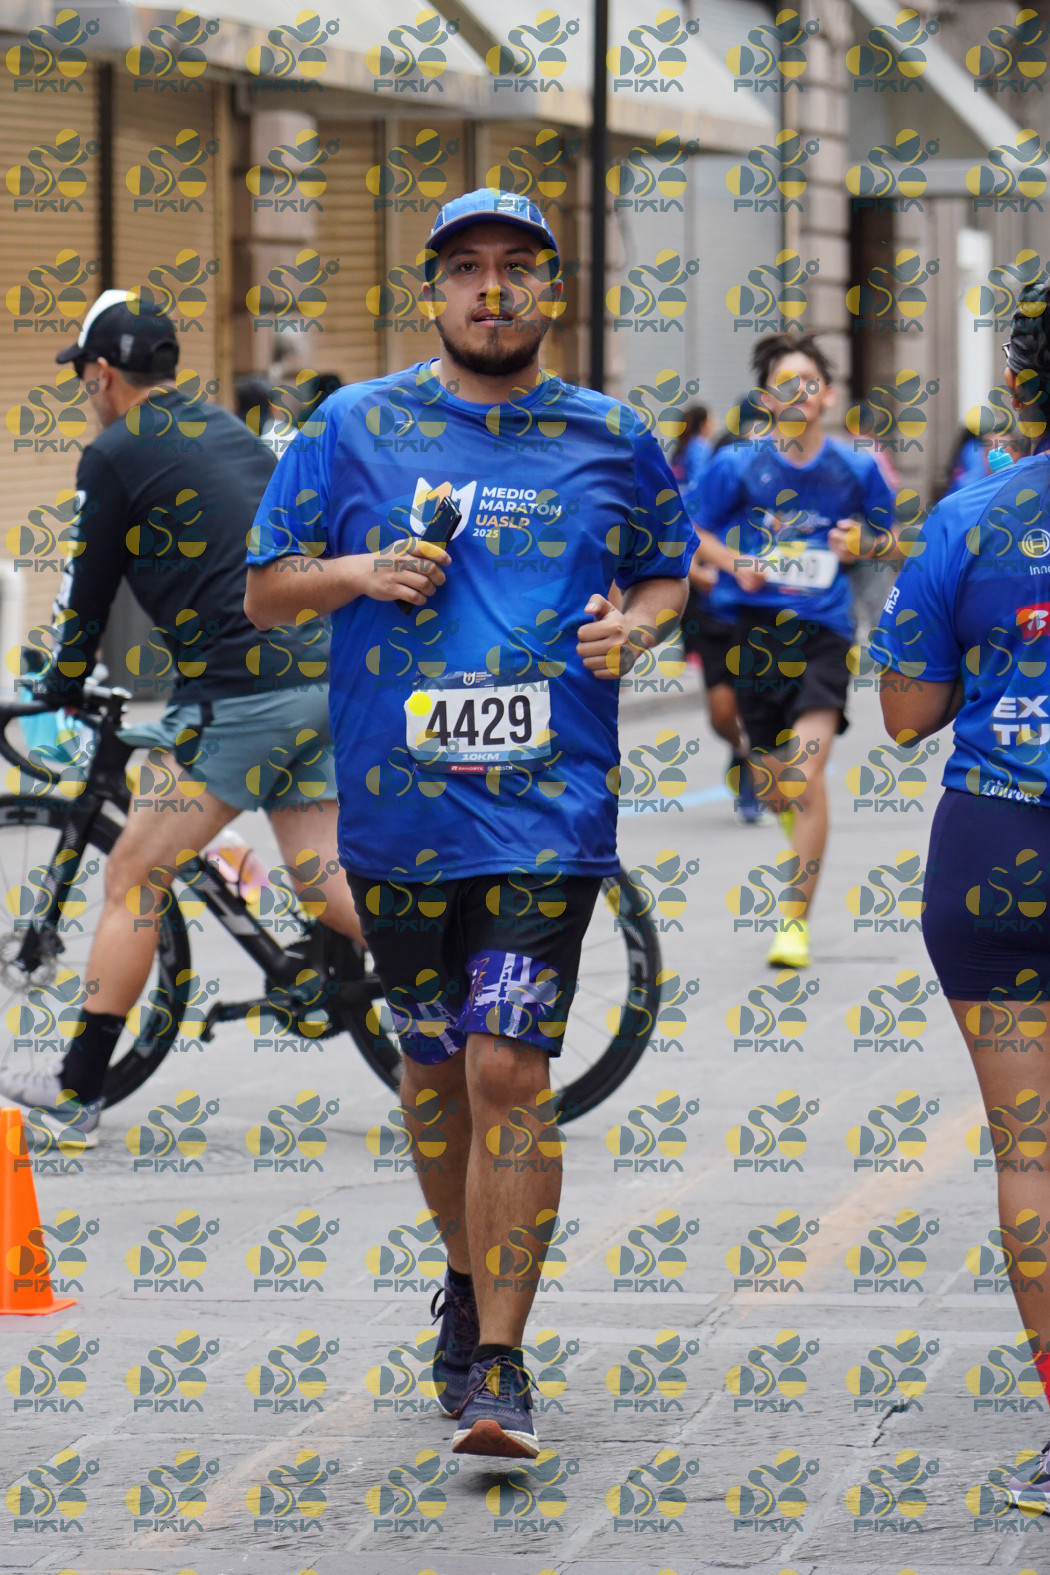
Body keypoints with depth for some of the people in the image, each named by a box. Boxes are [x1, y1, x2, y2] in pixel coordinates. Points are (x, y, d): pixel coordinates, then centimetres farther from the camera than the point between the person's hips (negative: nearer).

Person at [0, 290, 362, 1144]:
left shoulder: (116, 455, -3)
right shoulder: (231, 433, 21)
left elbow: (89, 589, 4)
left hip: (240, 695, -8)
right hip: (321, 679, 8)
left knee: (133, 878, 0)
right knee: (325, 880, 12)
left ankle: (77, 1090, 2)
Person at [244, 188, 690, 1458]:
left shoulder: (610, 440, 7)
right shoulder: (356, 428, 5)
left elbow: (668, 574, 21)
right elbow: (263, 591, 10)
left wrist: (634, 626, -1)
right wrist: (359, 571, -9)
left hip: (549, 806, -2)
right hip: (398, 804, 2)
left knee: (508, 1072, -12)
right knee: (436, 1066, 13)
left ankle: (496, 1364, -8)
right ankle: (468, 1287, 36)